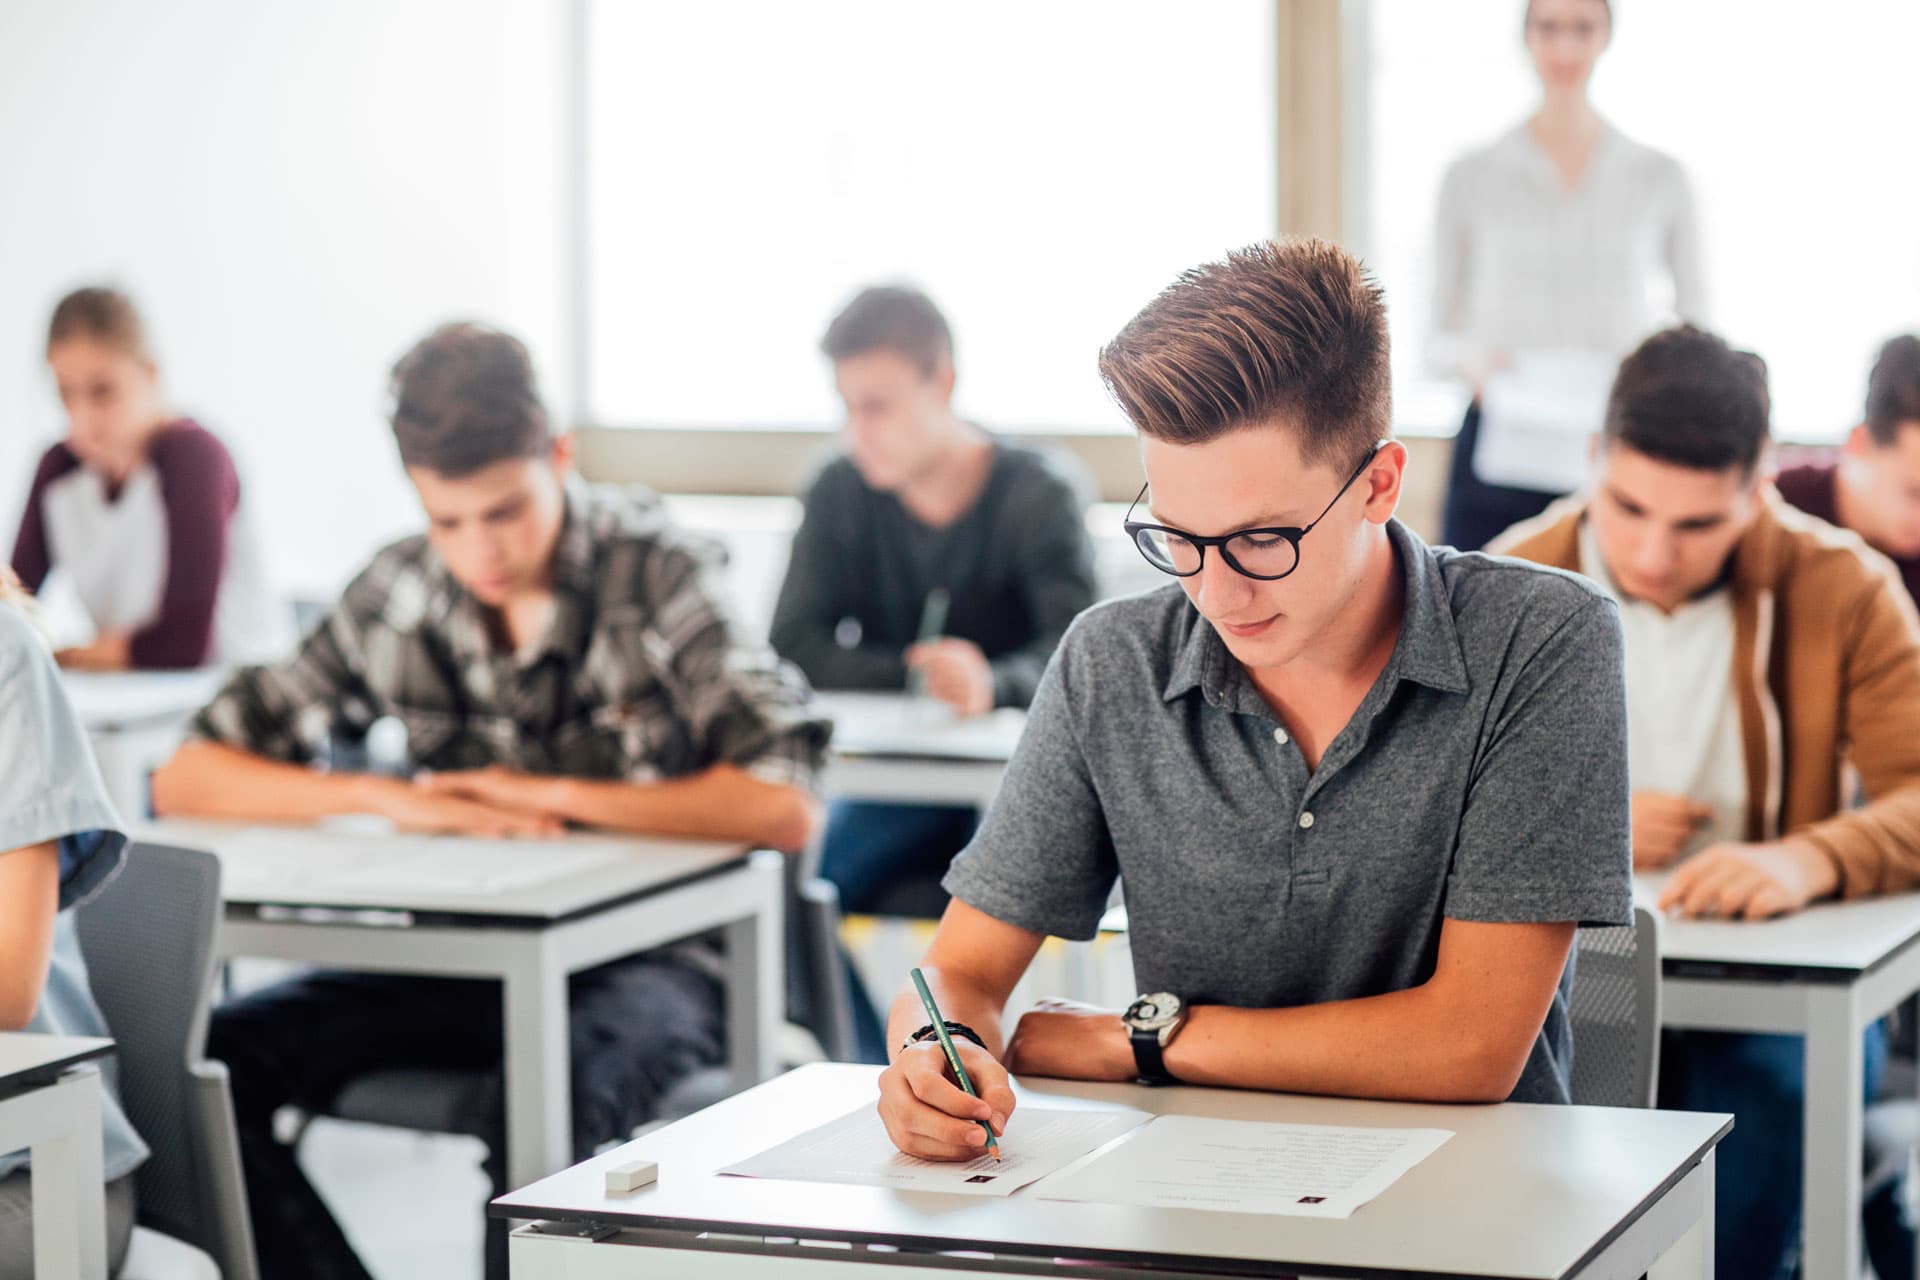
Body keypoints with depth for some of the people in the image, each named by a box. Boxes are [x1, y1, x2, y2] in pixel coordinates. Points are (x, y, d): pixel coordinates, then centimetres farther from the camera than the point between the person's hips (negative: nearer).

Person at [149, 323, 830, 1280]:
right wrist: (387, 800, -14)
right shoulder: (398, 596, 2)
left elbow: (783, 808, -20)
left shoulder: (655, 573, -9)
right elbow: (187, 779, 2)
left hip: (642, 958, -4)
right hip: (458, 963, 5)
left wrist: (554, 795, -16)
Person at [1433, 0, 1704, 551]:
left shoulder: (1659, 177, 9)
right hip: (1500, 450, 0)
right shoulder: (1473, 177, 8)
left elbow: (1696, 327, 13)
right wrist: (1470, 360, -11)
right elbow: (1439, 339, 11)